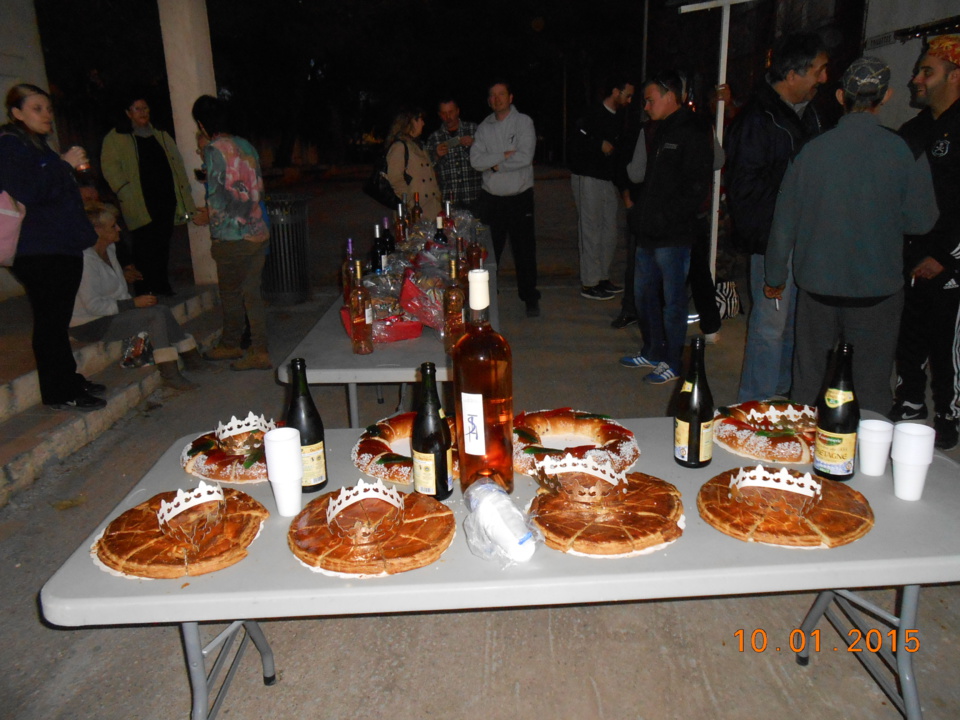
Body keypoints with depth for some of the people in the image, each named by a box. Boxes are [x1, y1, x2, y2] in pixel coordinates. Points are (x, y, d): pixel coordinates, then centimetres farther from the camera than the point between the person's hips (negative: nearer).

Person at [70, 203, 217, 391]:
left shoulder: (109, 249, 9)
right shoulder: (86, 258, -21)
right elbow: (93, 305, -24)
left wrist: (134, 302, 1)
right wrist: (133, 303, -21)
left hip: (112, 313, 9)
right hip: (90, 326, -9)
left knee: (162, 311, -8)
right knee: (157, 314, -21)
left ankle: (192, 359, -3)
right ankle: (169, 374, -21)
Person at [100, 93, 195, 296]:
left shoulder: (160, 136, 20)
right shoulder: (115, 139, 5)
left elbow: (176, 164, 20)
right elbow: (110, 167, -2)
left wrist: (184, 193, 10)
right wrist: (125, 191, -14)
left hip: (166, 201, 5)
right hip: (141, 205, -5)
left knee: (163, 245, 8)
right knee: (145, 247, -8)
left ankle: (162, 286, 17)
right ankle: (145, 291, -3)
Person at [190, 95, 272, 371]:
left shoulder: (214, 150, -10)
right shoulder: (245, 145, 10)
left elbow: (218, 197, -16)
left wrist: (209, 218, 4)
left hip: (233, 237, -7)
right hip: (258, 232, 7)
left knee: (230, 294, 9)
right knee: (252, 293, 11)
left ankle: (230, 345, 22)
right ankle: (259, 351, 15)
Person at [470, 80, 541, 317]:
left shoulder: (524, 122, -1)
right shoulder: (484, 127, 8)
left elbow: (525, 157, -15)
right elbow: (476, 161, -4)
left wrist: (495, 165, -8)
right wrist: (505, 155, -13)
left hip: (520, 197, -2)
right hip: (491, 198, 3)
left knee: (525, 250, 2)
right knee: (489, 251, 6)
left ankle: (530, 299, 14)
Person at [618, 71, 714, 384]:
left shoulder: (693, 134, -11)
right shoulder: (661, 131, 17)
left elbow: (696, 190, -17)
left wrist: (664, 217, -18)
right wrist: (644, 215, 10)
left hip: (674, 236, -9)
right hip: (650, 233, 9)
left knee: (673, 301, 1)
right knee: (644, 292, 16)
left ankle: (672, 363, 13)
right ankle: (652, 352, 32)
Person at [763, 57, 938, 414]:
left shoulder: (812, 150, -7)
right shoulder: (906, 153, -11)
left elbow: (784, 221, -2)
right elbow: (921, 221, -2)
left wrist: (775, 276, 9)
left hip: (818, 285, 2)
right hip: (877, 290, -1)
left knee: (808, 376, 14)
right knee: (872, 385, 10)